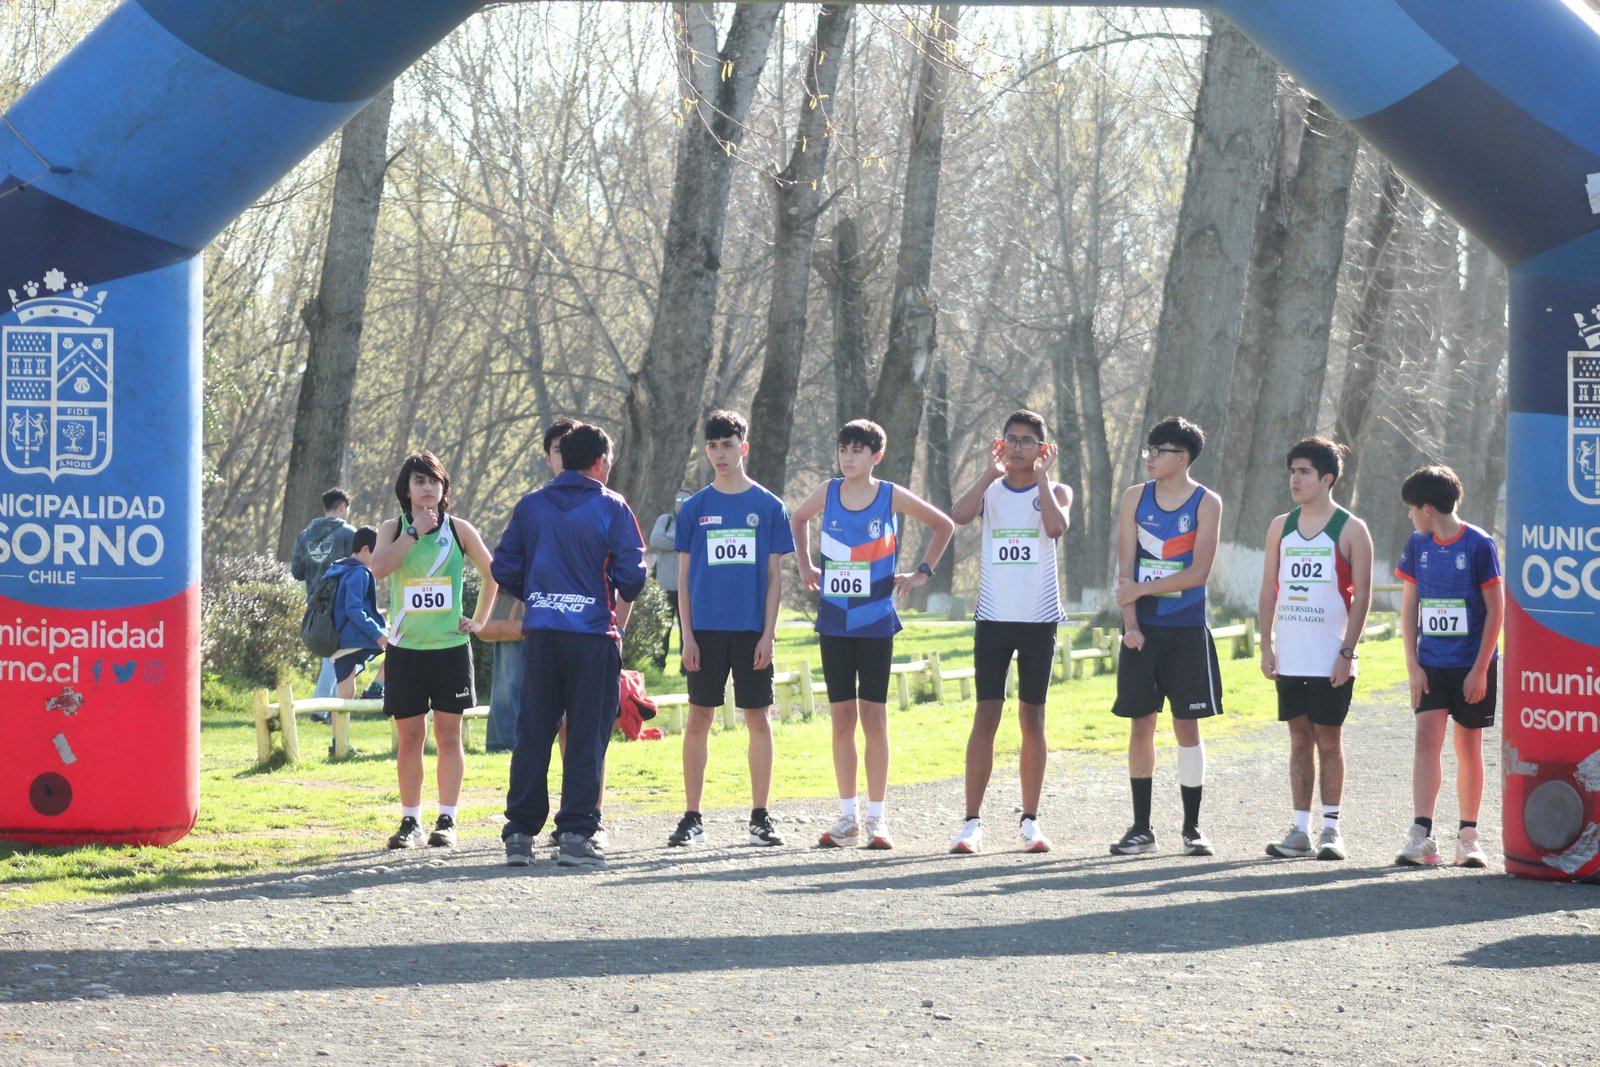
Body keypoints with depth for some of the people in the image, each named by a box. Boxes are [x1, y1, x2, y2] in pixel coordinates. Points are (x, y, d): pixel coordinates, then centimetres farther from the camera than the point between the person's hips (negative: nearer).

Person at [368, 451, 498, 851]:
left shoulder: (458, 529, 4)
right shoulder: (393, 529, 4)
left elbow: (492, 573, 14)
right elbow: (378, 567, -15)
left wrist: (480, 620, 8)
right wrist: (415, 531, -15)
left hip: (450, 647, 0)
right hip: (405, 648, 0)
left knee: (448, 734, 2)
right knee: (410, 736, 3)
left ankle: (447, 821, 5)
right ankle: (410, 821, 10)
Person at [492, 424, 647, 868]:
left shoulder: (530, 506, 8)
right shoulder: (611, 508, -2)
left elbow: (505, 569, 7)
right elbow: (632, 575, -6)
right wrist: (620, 608, 15)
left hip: (540, 633, 3)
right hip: (593, 634, -3)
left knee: (532, 735, 8)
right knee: (587, 737, 1)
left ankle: (520, 833, 6)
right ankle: (576, 835, -2)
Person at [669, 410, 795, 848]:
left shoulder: (768, 507, 4)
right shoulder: (694, 508, 6)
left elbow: (774, 576, 4)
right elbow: (684, 577, 6)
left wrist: (768, 634, -4)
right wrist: (687, 636, -1)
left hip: (751, 631, 0)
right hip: (706, 629, 1)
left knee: (758, 719, 2)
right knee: (698, 719, 2)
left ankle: (760, 817, 9)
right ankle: (692, 819, 7)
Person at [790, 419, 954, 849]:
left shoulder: (892, 497, -4)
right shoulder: (828, 492, 3)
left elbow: (944, 525, 8)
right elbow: (797, 520, 24)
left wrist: (922, 572, 3)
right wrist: (805, 565, 13)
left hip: (875, 622, -3)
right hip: (834, 622, 3)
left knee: (874, 716, -1)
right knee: (841, 717, 5)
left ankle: (876, 818, 3)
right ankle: (847, 817, 10)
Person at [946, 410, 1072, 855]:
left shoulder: (1055, 491, 5)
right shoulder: (990, 490, 7)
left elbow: (1057, 526, -18)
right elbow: (958, 515, -14)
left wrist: (1042, 478, -10)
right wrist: (990, 472, -9)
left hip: (1039, 620, 0)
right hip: (994, 617, 0)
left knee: (1032, 719, 5)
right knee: (986, 717, -5)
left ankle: (1030, 821, 12)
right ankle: (972, 821, -5)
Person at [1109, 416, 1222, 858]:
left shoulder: (1206, 503, -3)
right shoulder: (1136, 497, 6)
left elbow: (1198, 573, -12)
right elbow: (1126, 567, 2)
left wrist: (1140, 590, -14)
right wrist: (1130, 623, -8)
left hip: (1186, 629, -3)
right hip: (1142, 627, 3)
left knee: (1186, 724, 0)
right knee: (1141, 723, 3)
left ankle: (1192, 827, 7)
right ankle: (1141, 827, 8)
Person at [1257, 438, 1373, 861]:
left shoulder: (1350, 530, -3)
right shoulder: (1281, 527, 11)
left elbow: (1362, 596, -6)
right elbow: (1269, 591, 13)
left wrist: (1347, 652, -12)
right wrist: (1266, 646, 4)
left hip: (1331, 661, -4)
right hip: (1289, 659, 4)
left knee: (1329, 739, -1)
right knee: (1299, 739, 6)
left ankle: (1331, 828, 5)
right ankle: (1301, 830, 9)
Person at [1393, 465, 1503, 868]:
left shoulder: (1479, 544, -8)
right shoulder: (1417, 546, 5)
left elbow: (1496, 609, -7)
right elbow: (1409, 607, 8)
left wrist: (1480, 669, -10)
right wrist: (1413, 665, -1)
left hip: (1472, 665, -3)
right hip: (1431, 664, 3)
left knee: (1469, 747, 5)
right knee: (1427, 739, -10)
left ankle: (1468, 837, 15)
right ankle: (1422, 835, -17)